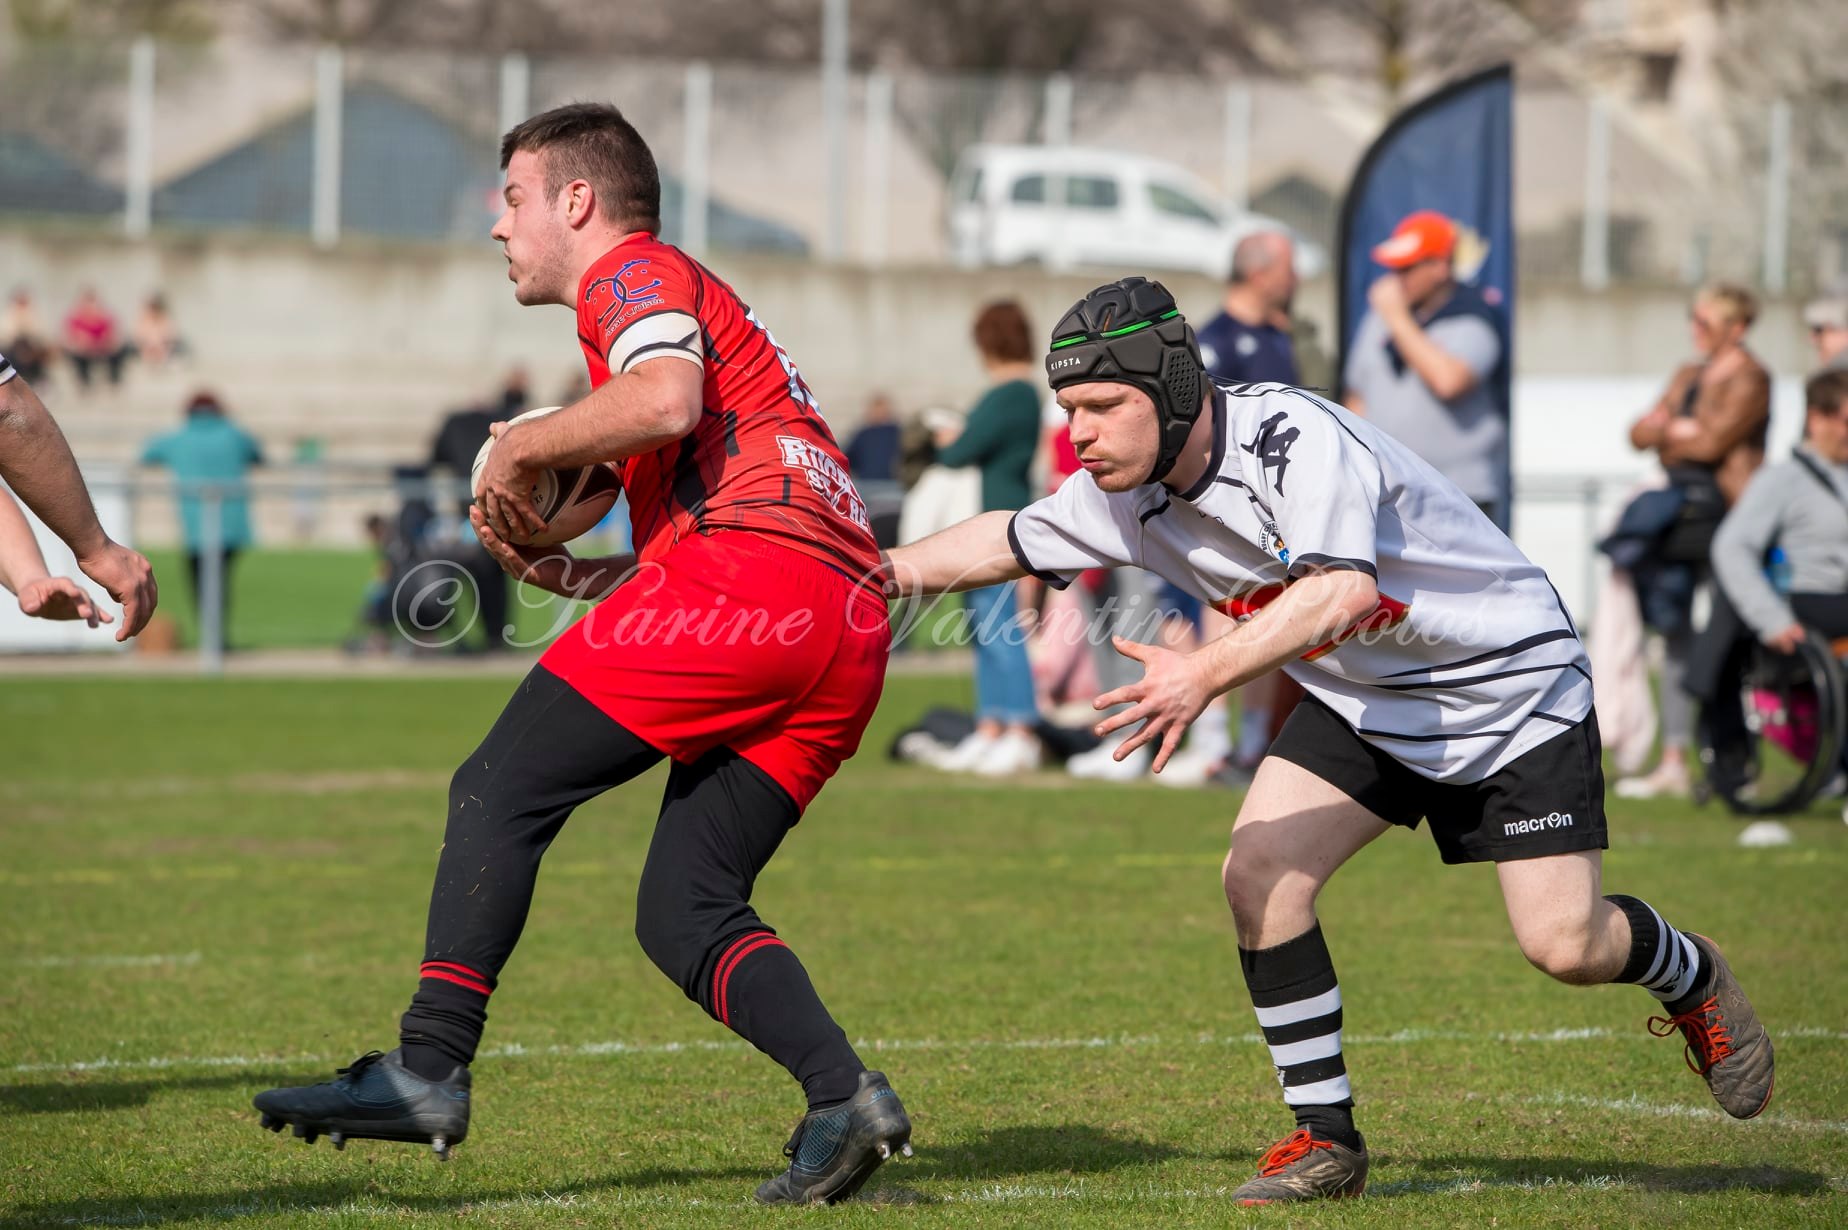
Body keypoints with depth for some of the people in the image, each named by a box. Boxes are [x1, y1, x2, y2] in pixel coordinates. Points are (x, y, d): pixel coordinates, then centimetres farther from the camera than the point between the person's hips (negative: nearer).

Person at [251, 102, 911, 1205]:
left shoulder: (636, 275, 8)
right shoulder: (697, 305, 36)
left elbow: (665, 400, -16)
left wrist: (520, 452, -3)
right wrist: (568, 572, 23)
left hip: (744, 569, -9)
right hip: (851, 630, 9)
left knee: (499, 791, -5)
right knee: (686, 915, 7)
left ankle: (429, 1069, -15)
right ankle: (846, 1095, -12)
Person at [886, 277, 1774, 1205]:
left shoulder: (1293, 436, -31)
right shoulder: (1127, 497, -8)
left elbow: (1340, 592, -45)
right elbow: (1007, 542, 9)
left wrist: (1205, 674, -54)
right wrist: (891, 571, -6)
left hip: (1507, 684, -6)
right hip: (1362, 704, 6)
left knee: (1565, 946, -11)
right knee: (1258, 876, -14)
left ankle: (1685, 974, 25)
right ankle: (1325, 1139, -3)